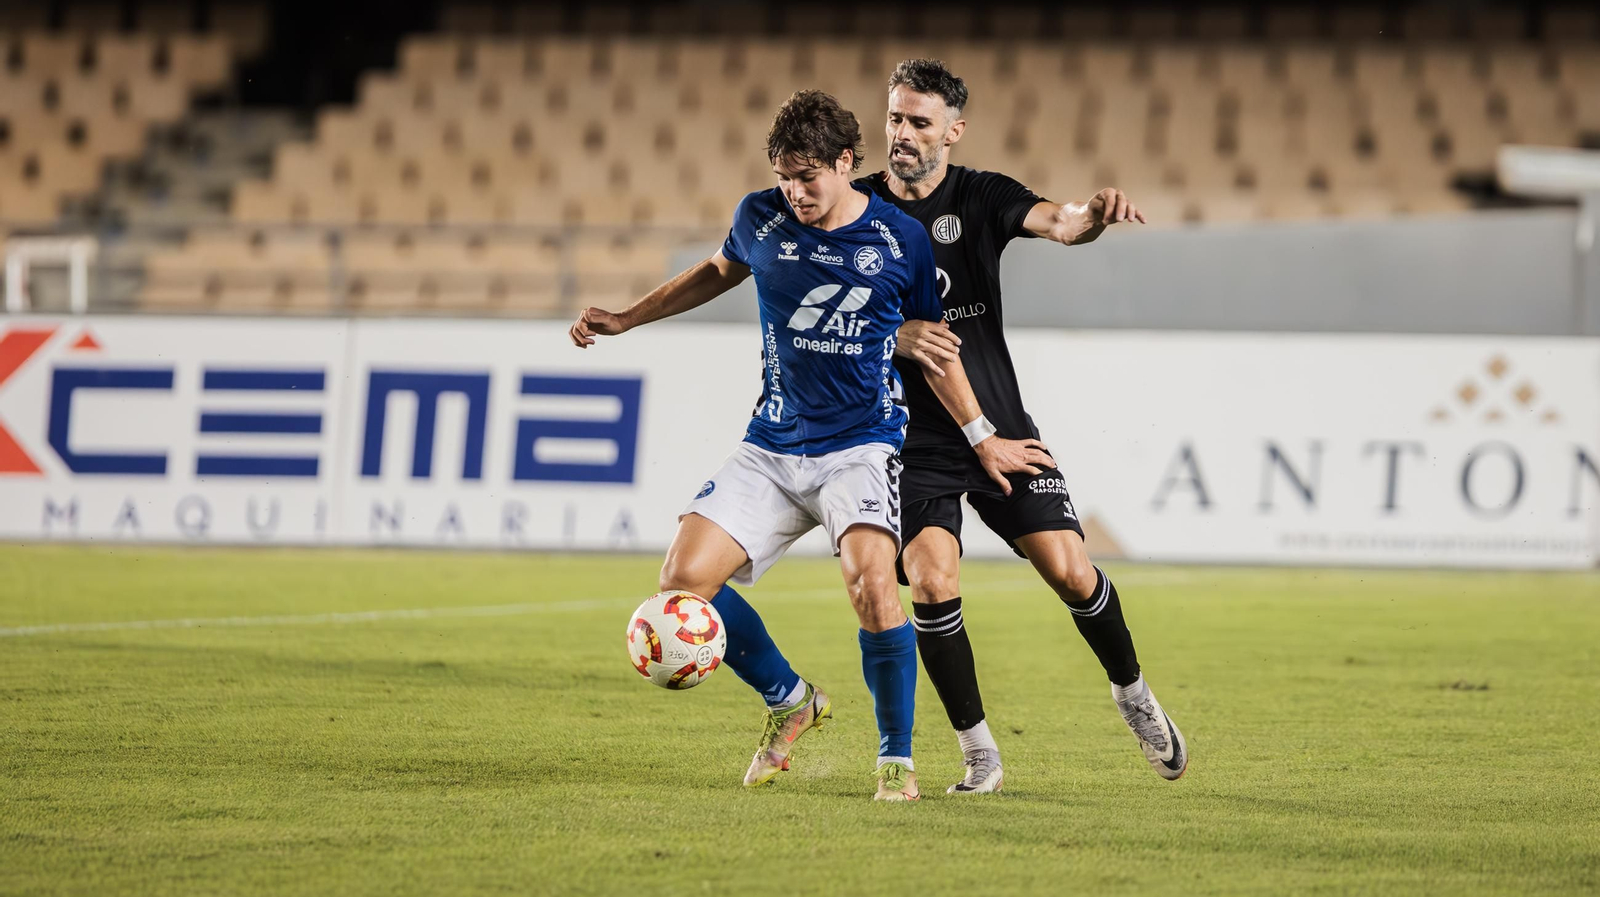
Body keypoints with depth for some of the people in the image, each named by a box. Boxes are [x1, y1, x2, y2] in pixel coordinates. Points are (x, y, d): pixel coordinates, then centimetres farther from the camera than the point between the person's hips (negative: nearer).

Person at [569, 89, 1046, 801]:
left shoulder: (902, 241, -4)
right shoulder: (760, 218, 2)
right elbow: (718, 271, 25)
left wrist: (984, 440, 12)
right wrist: (625, 319, 22)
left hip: (861, 447, -4)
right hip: (771, 448, 4)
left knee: (870, 579, -30)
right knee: (683, 580, -12)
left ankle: (896, 758, -10)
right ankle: (789, 701, 14)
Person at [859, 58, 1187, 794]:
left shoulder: (981, 197, -2)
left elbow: (1054, 223, -21)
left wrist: (1091, 216, -45)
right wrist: (896, 337, -24)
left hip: (998, 429, 1)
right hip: (913, 442, -1)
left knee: (1069, 570, -7)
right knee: (931, 580, -18)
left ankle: (1132, 693, 22)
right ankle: (980, 754, -3)